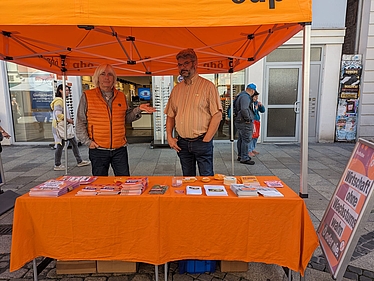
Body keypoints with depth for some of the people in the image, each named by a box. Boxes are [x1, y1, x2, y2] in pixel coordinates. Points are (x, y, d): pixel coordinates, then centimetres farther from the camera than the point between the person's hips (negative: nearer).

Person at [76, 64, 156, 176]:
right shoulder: (87, 96, 1)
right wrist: (87, 141, -5)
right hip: (98, 149, -2)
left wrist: (138, 110, -3)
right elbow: (80, 122, 3)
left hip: (120, 148, 2)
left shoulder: (121, 96, 9)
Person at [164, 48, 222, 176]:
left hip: (202, 142, -4)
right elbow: (170, 115, 15)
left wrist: (206, 140, -12)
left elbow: (217, 115, -10)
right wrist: (169, 137, 3)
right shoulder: (176, 89, 11)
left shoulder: (208, 86, -5)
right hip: (182, 143, 5)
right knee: (188, 179, 15)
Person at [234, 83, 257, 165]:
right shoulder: (245, 97, -18)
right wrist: (248, 119, -20)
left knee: (241, 139, 17)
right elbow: (244, 109, -30)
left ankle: (240, 156, 28)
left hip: (239, 121, 11)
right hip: (245, 123, -11)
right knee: (246, 140, -5)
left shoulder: (241, 95, 16)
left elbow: (235, 107, 25)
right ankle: (244, 158, 1)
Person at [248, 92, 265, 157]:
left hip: (256, 121, 9)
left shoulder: (256, 102, 14)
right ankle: (249, 151, -2)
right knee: (251, 136, -10)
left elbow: (262, 111, 15)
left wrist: (261, 105, -1)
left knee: (256, 136, 14)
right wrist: (255, 108, -17)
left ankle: (252, 149, 27)